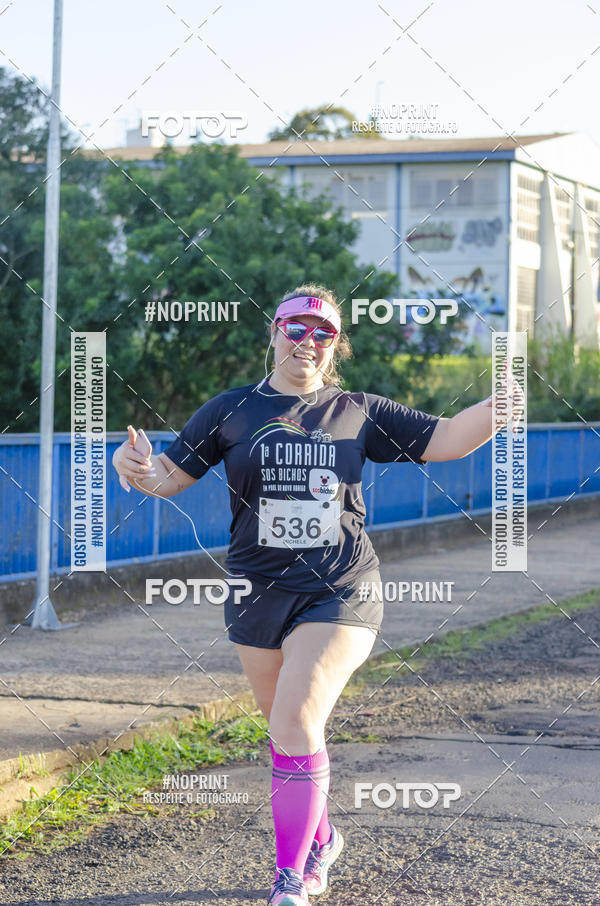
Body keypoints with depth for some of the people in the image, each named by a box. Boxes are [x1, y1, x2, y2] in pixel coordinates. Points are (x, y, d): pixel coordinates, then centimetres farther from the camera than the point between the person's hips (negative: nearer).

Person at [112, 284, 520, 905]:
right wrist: (138, 467, -17)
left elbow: (444, 440, 5)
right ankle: (321, 840, 40)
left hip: (339, 596, -2)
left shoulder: (359, 414, 5)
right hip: (257, 596, 2)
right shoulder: (232, 411, 5)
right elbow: (170, 476, 6)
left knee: (295, 726, -17)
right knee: (286, 731, 14)